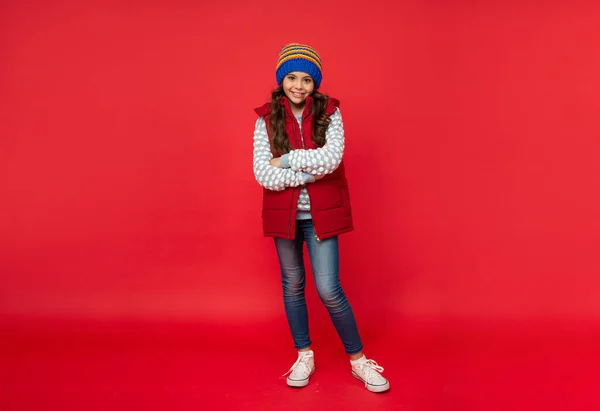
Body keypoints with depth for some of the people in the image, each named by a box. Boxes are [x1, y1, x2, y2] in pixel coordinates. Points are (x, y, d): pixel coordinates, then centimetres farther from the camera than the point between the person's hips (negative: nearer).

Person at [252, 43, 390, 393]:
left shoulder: (329, 112, -4)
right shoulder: (267, 119, -3)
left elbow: (333, 158, -20)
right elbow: (263, 174, -12)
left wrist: (287, 159, -17)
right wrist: (311, 173, -17)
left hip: (321, 214, -2)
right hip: (284, 215, 2)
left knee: (329, 289, -3)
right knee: (293, 285, 14)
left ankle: (358, 360, 19)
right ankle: (304, 356, 33)